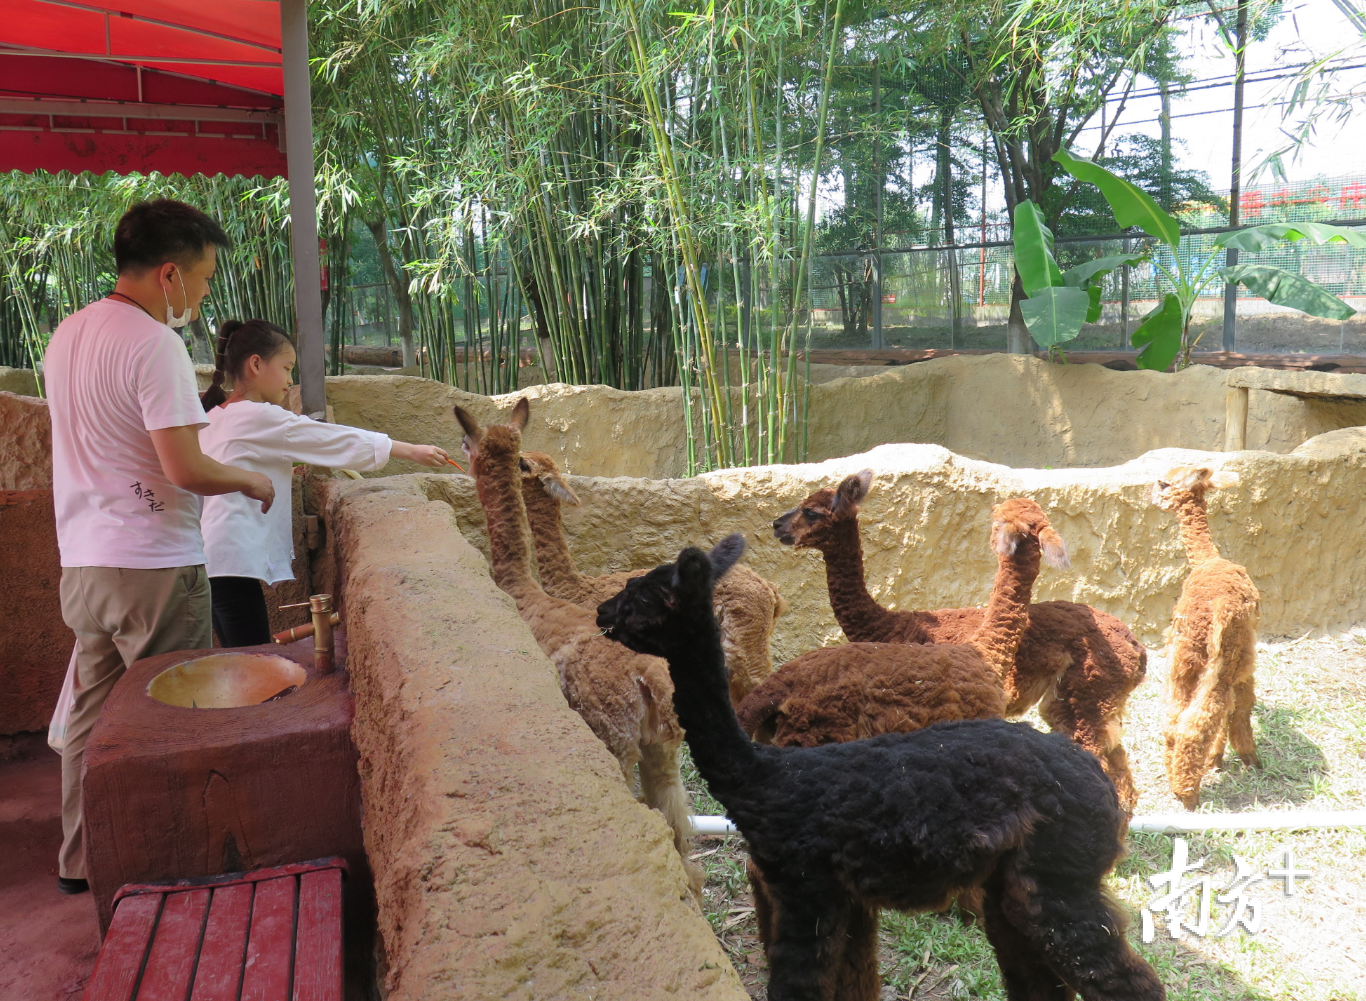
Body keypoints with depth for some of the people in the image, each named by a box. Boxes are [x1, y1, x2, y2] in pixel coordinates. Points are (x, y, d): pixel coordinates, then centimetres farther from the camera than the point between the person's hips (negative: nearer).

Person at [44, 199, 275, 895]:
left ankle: (80, 860, 29)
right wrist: (252, 482, -5)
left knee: (93, 716, 17)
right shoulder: (153, 343, -16)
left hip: (82, 562, 9)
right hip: (152, 565, -9)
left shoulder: (66, 335, 11)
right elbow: (186, 469, -22)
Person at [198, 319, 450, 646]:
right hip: (234, 560, -10)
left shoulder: (213, 417, 15)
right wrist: (412, 451, -2)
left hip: (210, 557, 10)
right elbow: (336, 440, -8)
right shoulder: (259, 417, -10)